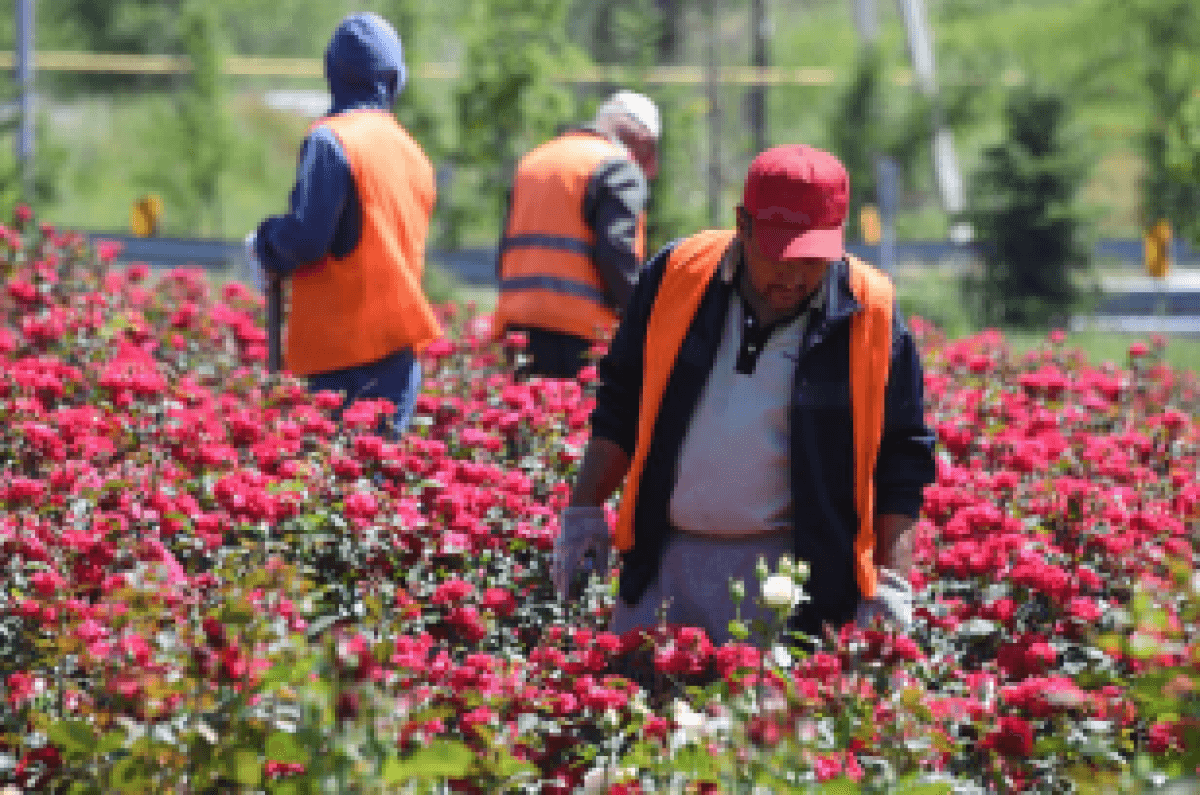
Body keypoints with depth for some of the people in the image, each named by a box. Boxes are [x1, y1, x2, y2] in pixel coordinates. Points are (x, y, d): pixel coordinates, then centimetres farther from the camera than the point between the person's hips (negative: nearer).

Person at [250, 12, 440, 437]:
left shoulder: (331, 141, -10)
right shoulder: (412, 153, 12)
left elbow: (305, 237, -19)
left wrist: (267, 240, 3)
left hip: (347, 353, -7)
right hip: (400, 353, 7)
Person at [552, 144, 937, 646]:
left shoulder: (870, 318, -4)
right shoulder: (679, 277, 3)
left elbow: (900, 461, 1)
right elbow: (621, 404, 14)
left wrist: (891, 586, -7)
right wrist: (584, 512, 9)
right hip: (664, 560, 3)